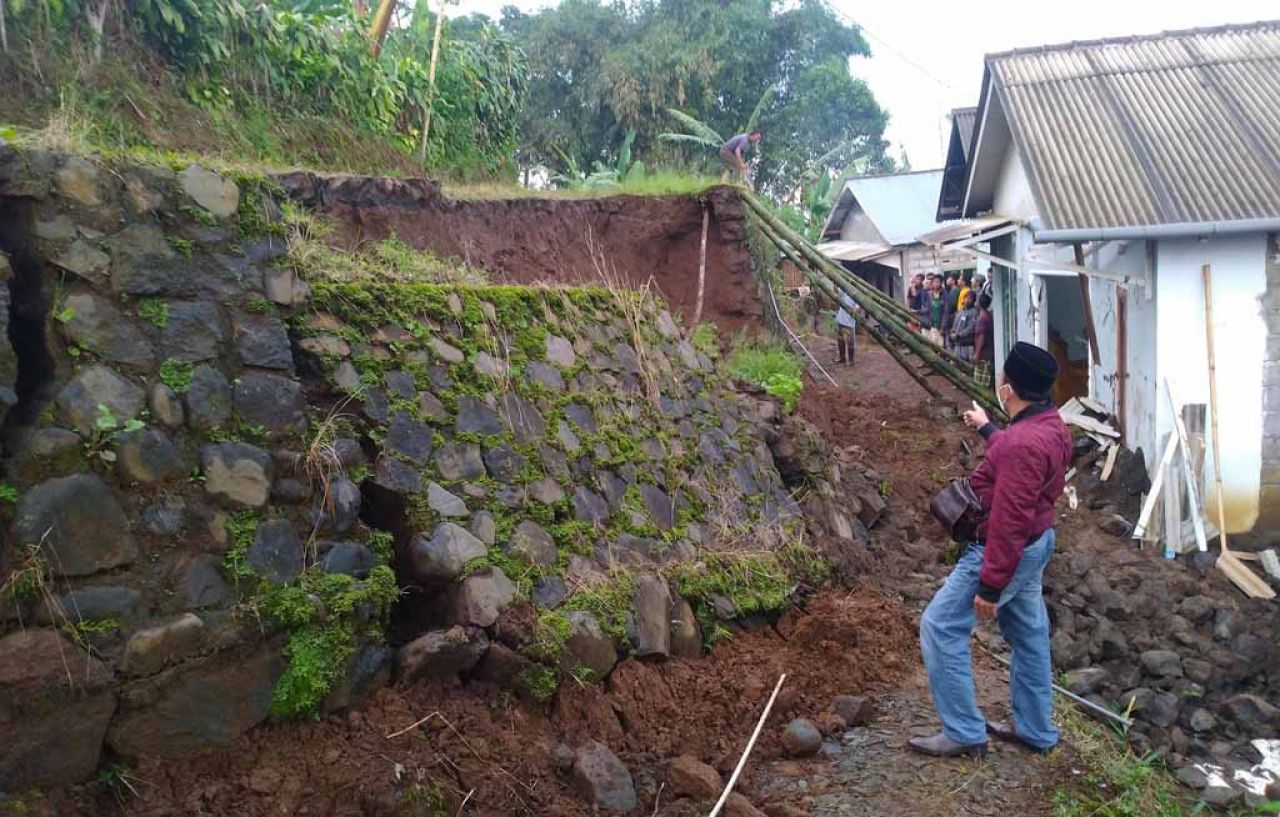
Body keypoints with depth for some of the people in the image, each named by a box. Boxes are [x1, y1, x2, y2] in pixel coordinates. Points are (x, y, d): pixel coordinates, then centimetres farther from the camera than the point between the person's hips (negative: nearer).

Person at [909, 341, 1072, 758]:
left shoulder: (1024, 443, -30)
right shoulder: (1050, 424, 2)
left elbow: (1009, 522, -29)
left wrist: (989, 586, -24)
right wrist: (986, 429, 41)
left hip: (1007, 551, -10)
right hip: (1033, 543, 10)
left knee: (940, 627, -2)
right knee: (1028, 634, 19)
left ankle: (964, 733, 5)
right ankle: (1035, 730, 33)